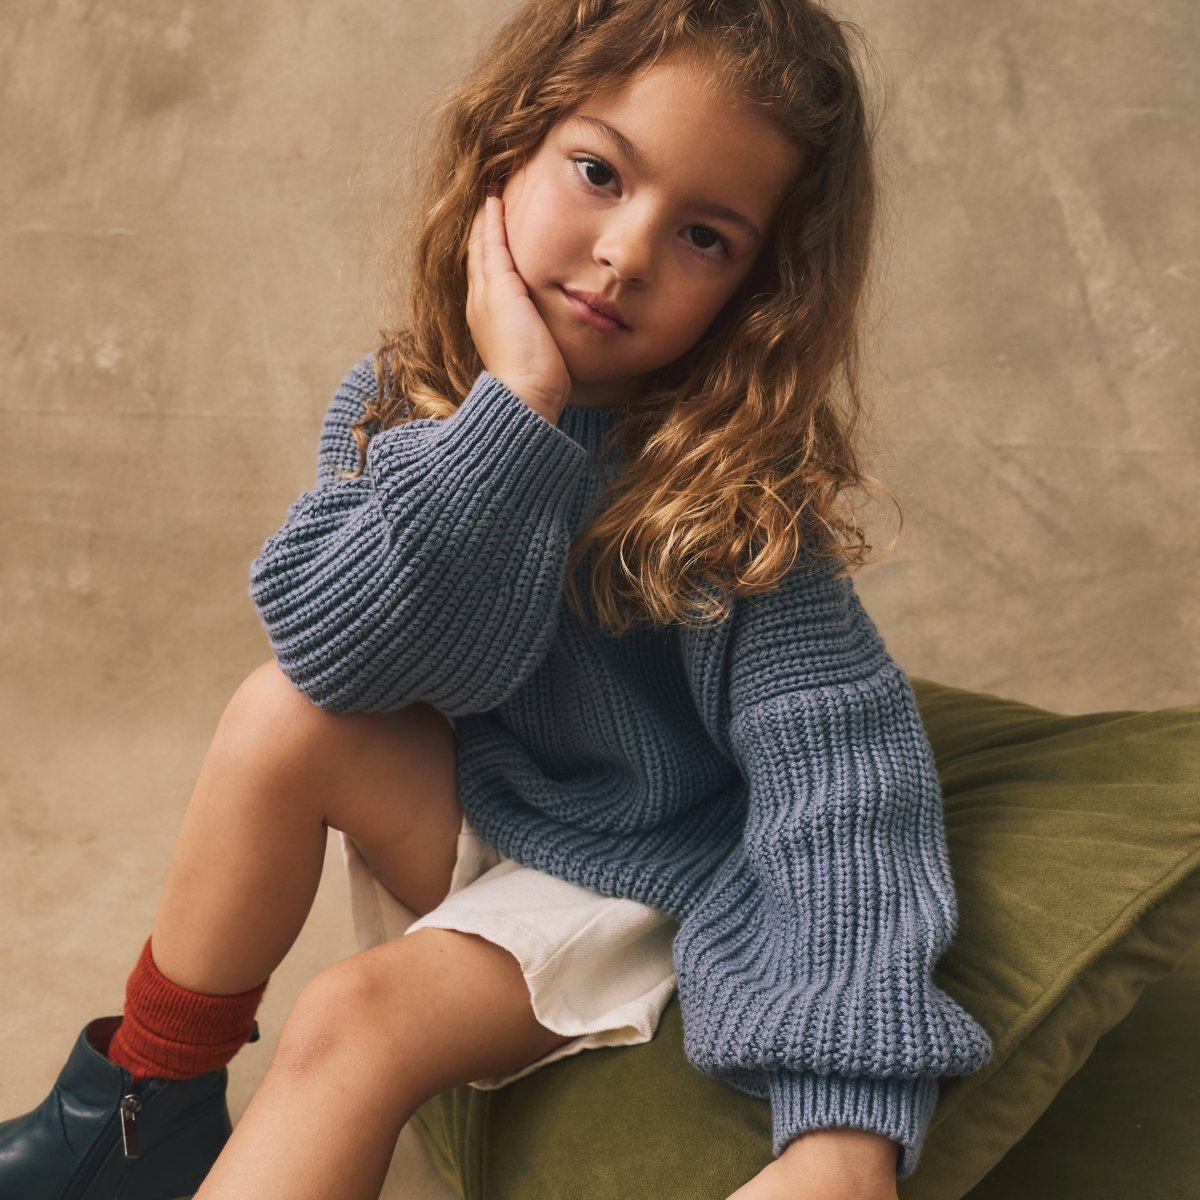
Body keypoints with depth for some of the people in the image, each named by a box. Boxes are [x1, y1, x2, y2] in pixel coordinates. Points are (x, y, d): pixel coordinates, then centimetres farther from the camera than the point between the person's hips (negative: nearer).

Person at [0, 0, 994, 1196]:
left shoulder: (734, 485, -23)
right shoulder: (391, 403, -12)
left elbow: (841, 777, -30)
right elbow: (335, 652, -26)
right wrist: (518, 404, -34)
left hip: (631, 876, -3)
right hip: (463, 809, 4)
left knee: (353, 1020, -23)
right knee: (281, 714, -20)